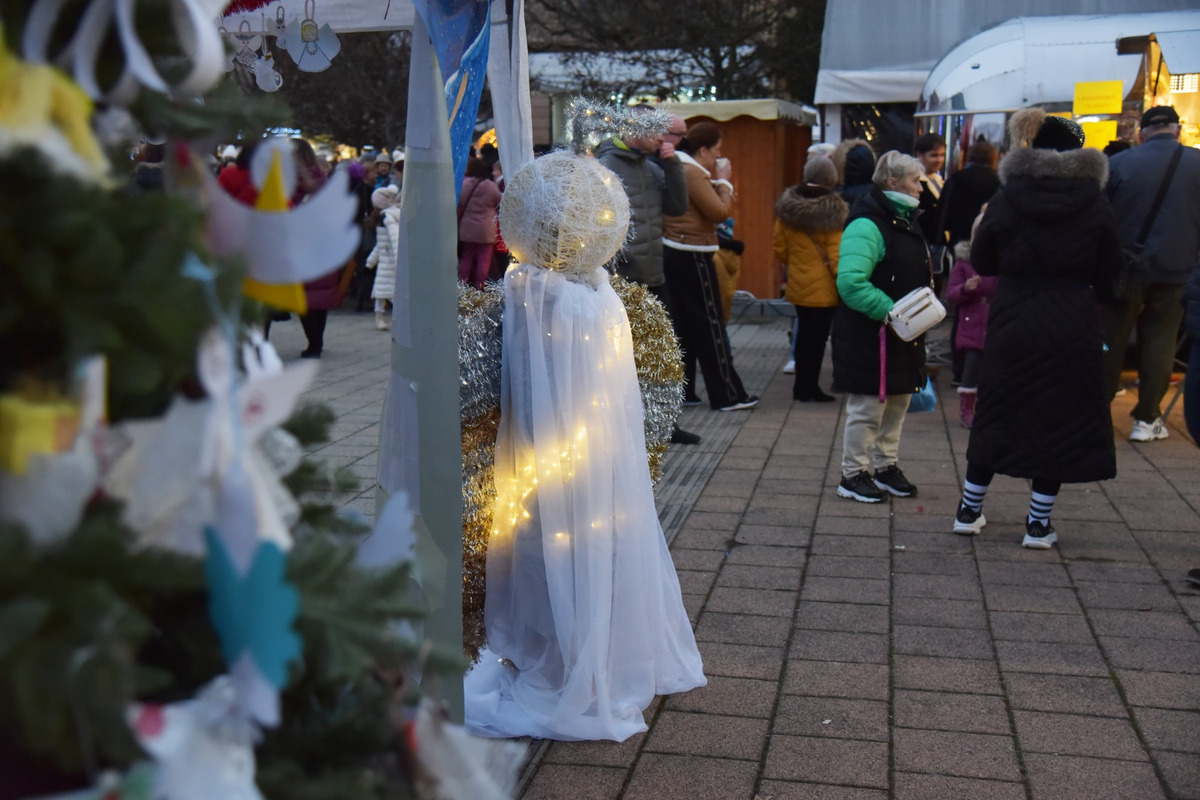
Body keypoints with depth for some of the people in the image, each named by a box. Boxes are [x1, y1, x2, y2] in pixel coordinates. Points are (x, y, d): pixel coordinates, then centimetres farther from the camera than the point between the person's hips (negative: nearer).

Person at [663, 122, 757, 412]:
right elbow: (720, 212, -16)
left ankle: (681, 391, 17)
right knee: (709, 326, -4)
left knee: (682, 324, 12)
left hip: (673, 254, 10)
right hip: (692, 258, -10)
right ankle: (727, 395, 3)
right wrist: (724, 180, -4)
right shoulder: (694, 173, -15)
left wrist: (716, 180, 11)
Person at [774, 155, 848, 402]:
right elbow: (836, 253, -16)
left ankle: (801, 385, 24)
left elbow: (780, 248, 6)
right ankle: (809, 388, 8)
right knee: (818, 335, 3)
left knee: (803, 332, 17)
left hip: (797, 283, 5)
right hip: (823, 286, -5)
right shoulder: (832, 210, -15)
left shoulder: (787, 206, -1)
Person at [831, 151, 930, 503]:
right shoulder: (867, 225, -18)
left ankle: (886, 466, 30)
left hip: (905, 334, 10)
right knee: (867, 408, -2)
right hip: (869, 335, -10)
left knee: (898, 403, 17)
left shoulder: (903, 221, 14)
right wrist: (889, 311, -26)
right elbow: (851, 282, -28)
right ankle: (853, 475, 11)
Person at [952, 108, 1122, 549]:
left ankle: (969, 511, 19)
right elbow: (1109, 270, 1)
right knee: (1061, 417, 8)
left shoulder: (1005, 199, -3)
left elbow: (981, 263, 3)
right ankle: (1039, 523, 11)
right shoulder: (1095, 203, -4)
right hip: (1072, 326, -1)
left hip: (1013, 323, 1)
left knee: (997, 412, 12)